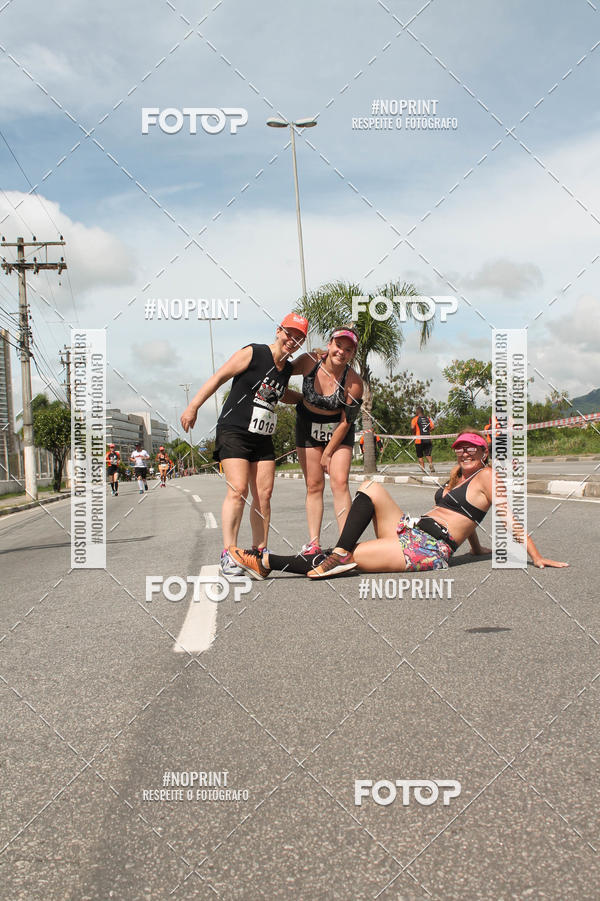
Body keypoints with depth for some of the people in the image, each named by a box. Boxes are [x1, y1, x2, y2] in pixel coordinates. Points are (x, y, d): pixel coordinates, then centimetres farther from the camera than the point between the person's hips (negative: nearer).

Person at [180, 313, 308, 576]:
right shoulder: (253, 354, -8)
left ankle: (259, 552, 7)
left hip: (263, 439, 7)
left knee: (264, 495, 0)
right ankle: (228, 555, -16)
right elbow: (218, 378, -7)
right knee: (238, 490, -17)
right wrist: (193, 407, -10)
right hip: (233, 433, -7)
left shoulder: (288, 368, 11)